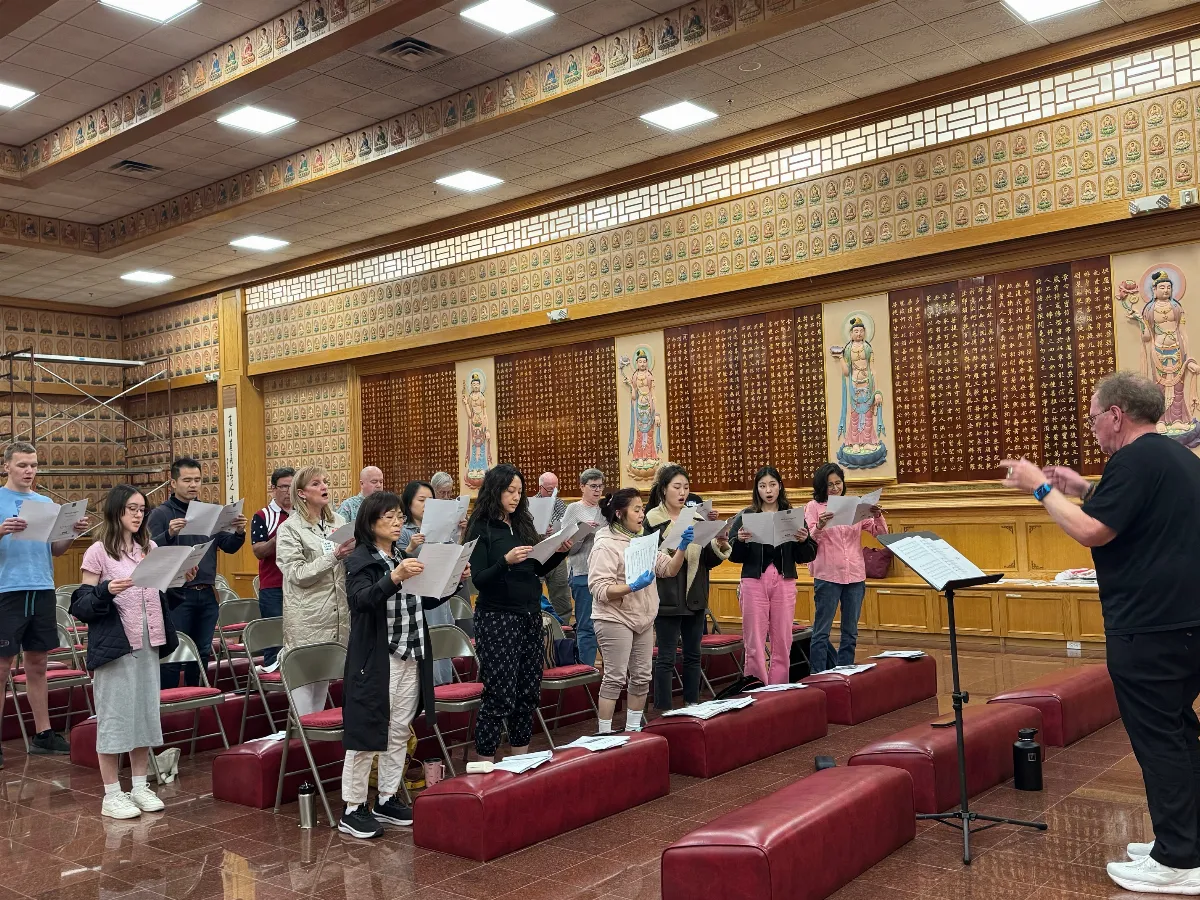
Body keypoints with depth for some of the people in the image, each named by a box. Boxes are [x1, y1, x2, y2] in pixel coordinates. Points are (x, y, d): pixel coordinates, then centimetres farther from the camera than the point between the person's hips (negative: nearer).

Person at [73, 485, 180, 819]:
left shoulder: (150, 548, 9)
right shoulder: (98, 553, -7)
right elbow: (80, 607, -8)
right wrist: (106, 591, -25)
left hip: (148, 643, 5)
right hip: (114, 645, -5)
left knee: (145, 712, 10)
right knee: (114, 716, 0)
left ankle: (140, 787, 21)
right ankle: (111, 795, 10)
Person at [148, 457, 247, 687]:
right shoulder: (161, 513, -4)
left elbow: (228, 547, 12)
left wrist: (239, 533, -8)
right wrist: (170, 534, -32)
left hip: (207, 595, 5)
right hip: (178, 596, -5)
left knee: (203, 652, 13)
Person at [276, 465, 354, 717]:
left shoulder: (338, 521, 7)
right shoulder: (290, 529, -7)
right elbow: (297, 574, -14)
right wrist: (333, 556, -23)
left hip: (337, 617, 5)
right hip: (307, 621, -5)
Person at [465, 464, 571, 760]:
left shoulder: (522, 523, 11)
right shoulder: (481, 529, -7)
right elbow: (479, 579, -13)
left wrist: (559, 552, 0)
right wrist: (506, 561, -28)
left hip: (530, 616, 6)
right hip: (497, 618, -6)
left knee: (528, 692, 9)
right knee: (499, 696, -5)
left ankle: (522, 759, 20)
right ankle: (486, 765, 5)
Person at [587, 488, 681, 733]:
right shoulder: (606, 546, -12)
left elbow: (669, 569, 9)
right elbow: (599, 589, -20)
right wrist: (633, 587, -29)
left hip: (643, 620, 8)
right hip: (615, 620, -8)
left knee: (642, 677, 12)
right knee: (615, 678, -4)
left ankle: (633, 729, 25)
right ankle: (605, 734, 6)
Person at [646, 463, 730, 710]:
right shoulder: (652, 520, -6)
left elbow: (708, 560, 8)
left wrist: (720, 546, -11)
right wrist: (675, 549, -26)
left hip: (695, 597, 5)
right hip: (667, 598, -5)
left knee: (693, 654, 13)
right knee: (666, 657, 0)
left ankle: (692, 706, 24)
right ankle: (662, 710, 9)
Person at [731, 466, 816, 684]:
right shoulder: (746, 517, 4)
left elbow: (807, 556, 6)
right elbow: (734, 556, -1)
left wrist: (804, 541, -13)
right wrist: (740, 541, -20)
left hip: (784, 582, 2)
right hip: (754, 582, -1)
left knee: (782, 642, 4)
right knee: (754, 642, -1)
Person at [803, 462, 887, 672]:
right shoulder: (814, 506, 2)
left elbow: (881, 533, 7)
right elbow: (808, 540, -9)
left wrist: (878, 517, -13)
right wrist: (819, 526, -30)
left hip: (855, 576, 4)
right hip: (827, 576, -4)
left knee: (850, 633, 9)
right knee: (821, 632, -2)